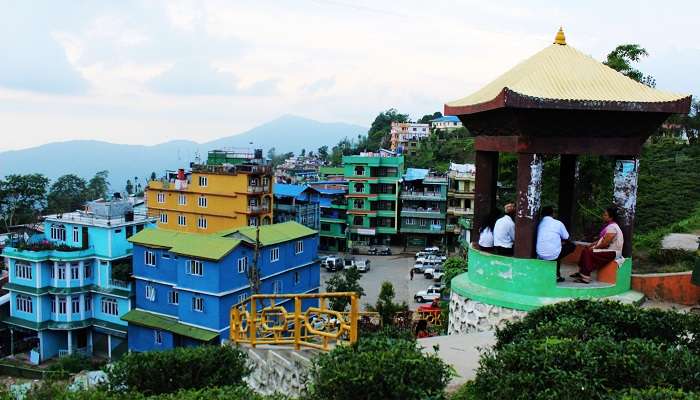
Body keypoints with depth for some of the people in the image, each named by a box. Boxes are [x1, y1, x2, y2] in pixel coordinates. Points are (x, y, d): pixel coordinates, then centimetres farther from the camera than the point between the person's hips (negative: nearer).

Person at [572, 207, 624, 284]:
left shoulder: (612, 227, -19)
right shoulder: (608, 226, 13)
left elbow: (605, 243, -22)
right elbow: (602, 240, 20)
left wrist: (594, 248, -11)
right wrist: (593, 244, 7)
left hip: (612, 252, -10)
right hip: (607, 249, 10)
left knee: (589, 253, -23)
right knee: (585, 250, 3)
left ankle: (585, 278, -21)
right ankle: (581, 272, 6)